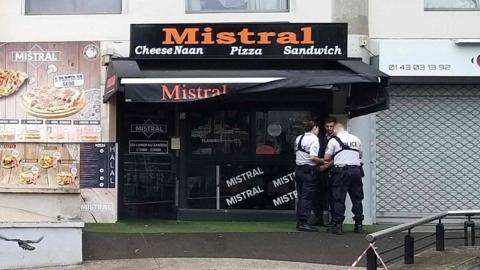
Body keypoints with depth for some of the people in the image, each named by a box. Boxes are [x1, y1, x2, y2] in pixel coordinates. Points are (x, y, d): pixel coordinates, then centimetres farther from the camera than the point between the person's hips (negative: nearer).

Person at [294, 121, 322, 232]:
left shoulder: (298, 138, 13)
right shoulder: (314, 139, -9)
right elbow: (313, 157, -19)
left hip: (298, 168, 8)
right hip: (308, 170, -8)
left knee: (300, 196, 12)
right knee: (307, 197, -7)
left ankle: (299, 221, 16)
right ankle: (303, 222, -11)